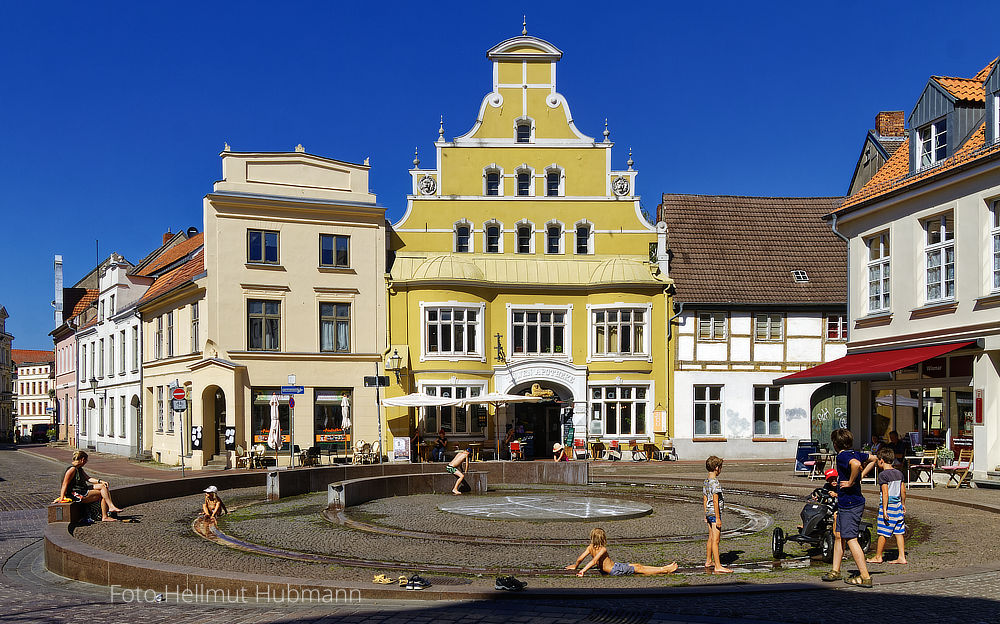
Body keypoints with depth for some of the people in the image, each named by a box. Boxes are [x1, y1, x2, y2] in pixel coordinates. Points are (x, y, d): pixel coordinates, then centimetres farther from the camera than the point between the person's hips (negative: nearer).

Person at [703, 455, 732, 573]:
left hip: (709, 513, 9)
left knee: (711, 538, 19)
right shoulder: (715, 483, -17)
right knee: (715, 540, -9)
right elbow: (715, 501, -19)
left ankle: (708, 561, 29)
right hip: (715, 513, -9)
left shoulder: (706, 482, 11)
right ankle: (718, 566, -10)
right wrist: (718, 518, -18)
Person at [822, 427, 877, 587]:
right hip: (844, 503, 10)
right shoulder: (856, 453, 9)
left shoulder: (842, 456, -18)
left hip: (850, 504, -10)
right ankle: (835, 571, 27)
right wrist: (861, 476, 17)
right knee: (838, 535, 18)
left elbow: (856, 464, -40)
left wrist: (851, 482, -26)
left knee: (851, 539, -4)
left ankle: (865, 577, -1)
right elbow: (873, 459, 26)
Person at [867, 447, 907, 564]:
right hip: (898, 504, 7)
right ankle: (902, 557, 9)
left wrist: (884, 509, -18)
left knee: (883, 533, 2)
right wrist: (903, 504, 24)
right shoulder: (899, 473, 9)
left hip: (888, 505, -7)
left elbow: (885, 493, -18)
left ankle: (878, 556, 12)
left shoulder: (883, 475, -14)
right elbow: (903, 491, 13)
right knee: (898, 532, 10)